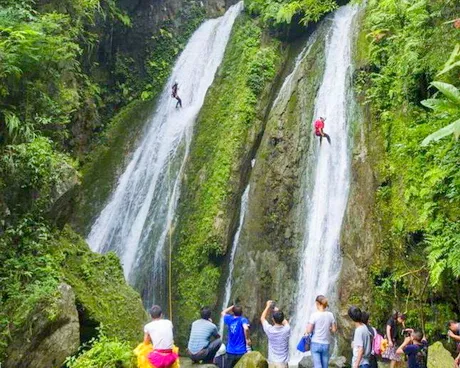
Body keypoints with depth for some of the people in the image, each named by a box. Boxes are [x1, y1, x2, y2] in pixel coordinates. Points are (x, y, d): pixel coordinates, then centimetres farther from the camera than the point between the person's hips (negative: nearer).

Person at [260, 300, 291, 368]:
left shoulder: (269, 330, -9)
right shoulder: (286, 330, -9)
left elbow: (262, 318, 11)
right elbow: (285, 322, 18)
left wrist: (268, 306, 20)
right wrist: (278, 311, 26)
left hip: (272, 362, 1)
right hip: (282, 362, -1)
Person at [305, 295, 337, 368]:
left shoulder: (314, 315, -12)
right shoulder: (330, 315, -1)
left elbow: (309, 330, -12)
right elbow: (334, 330, 4)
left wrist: (306, 331, 9)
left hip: (315, 344, -4)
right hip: (326, 344, 4)